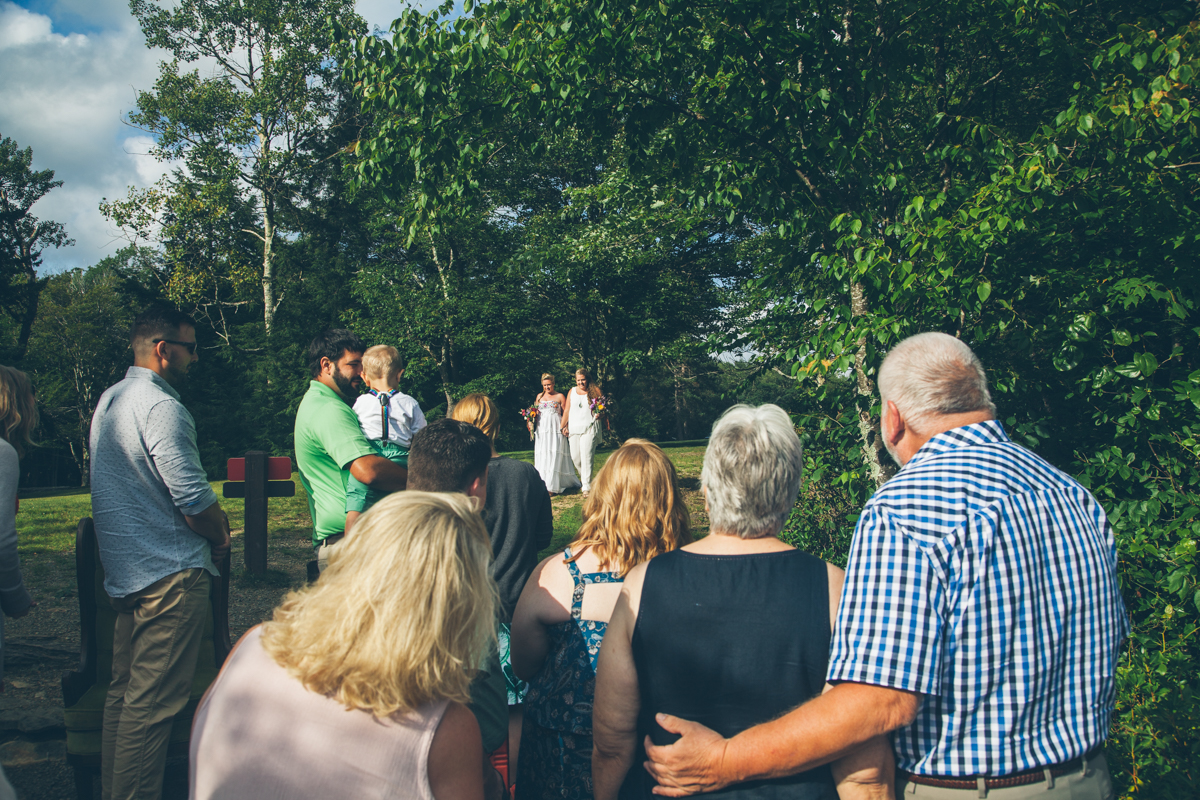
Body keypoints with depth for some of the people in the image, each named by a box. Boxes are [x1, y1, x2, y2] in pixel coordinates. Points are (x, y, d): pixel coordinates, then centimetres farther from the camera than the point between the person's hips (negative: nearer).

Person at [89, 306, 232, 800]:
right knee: (152, 703, -4)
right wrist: (220, 537, -2)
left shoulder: (107, 402, 14)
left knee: (124, 692, 17)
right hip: (170, 573, -10)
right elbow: (193, 497, -22)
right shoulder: (160, 406, -17)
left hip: (124, 572, 10)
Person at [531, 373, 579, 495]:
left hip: (555, 429, -4)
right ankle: (542, 484, 7)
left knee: (554, 456, -9)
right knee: (541, 456, 2)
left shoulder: (560, 396, 4)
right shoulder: (539, 396, 17)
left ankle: (551, 486, -10)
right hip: (541, 429, 4)